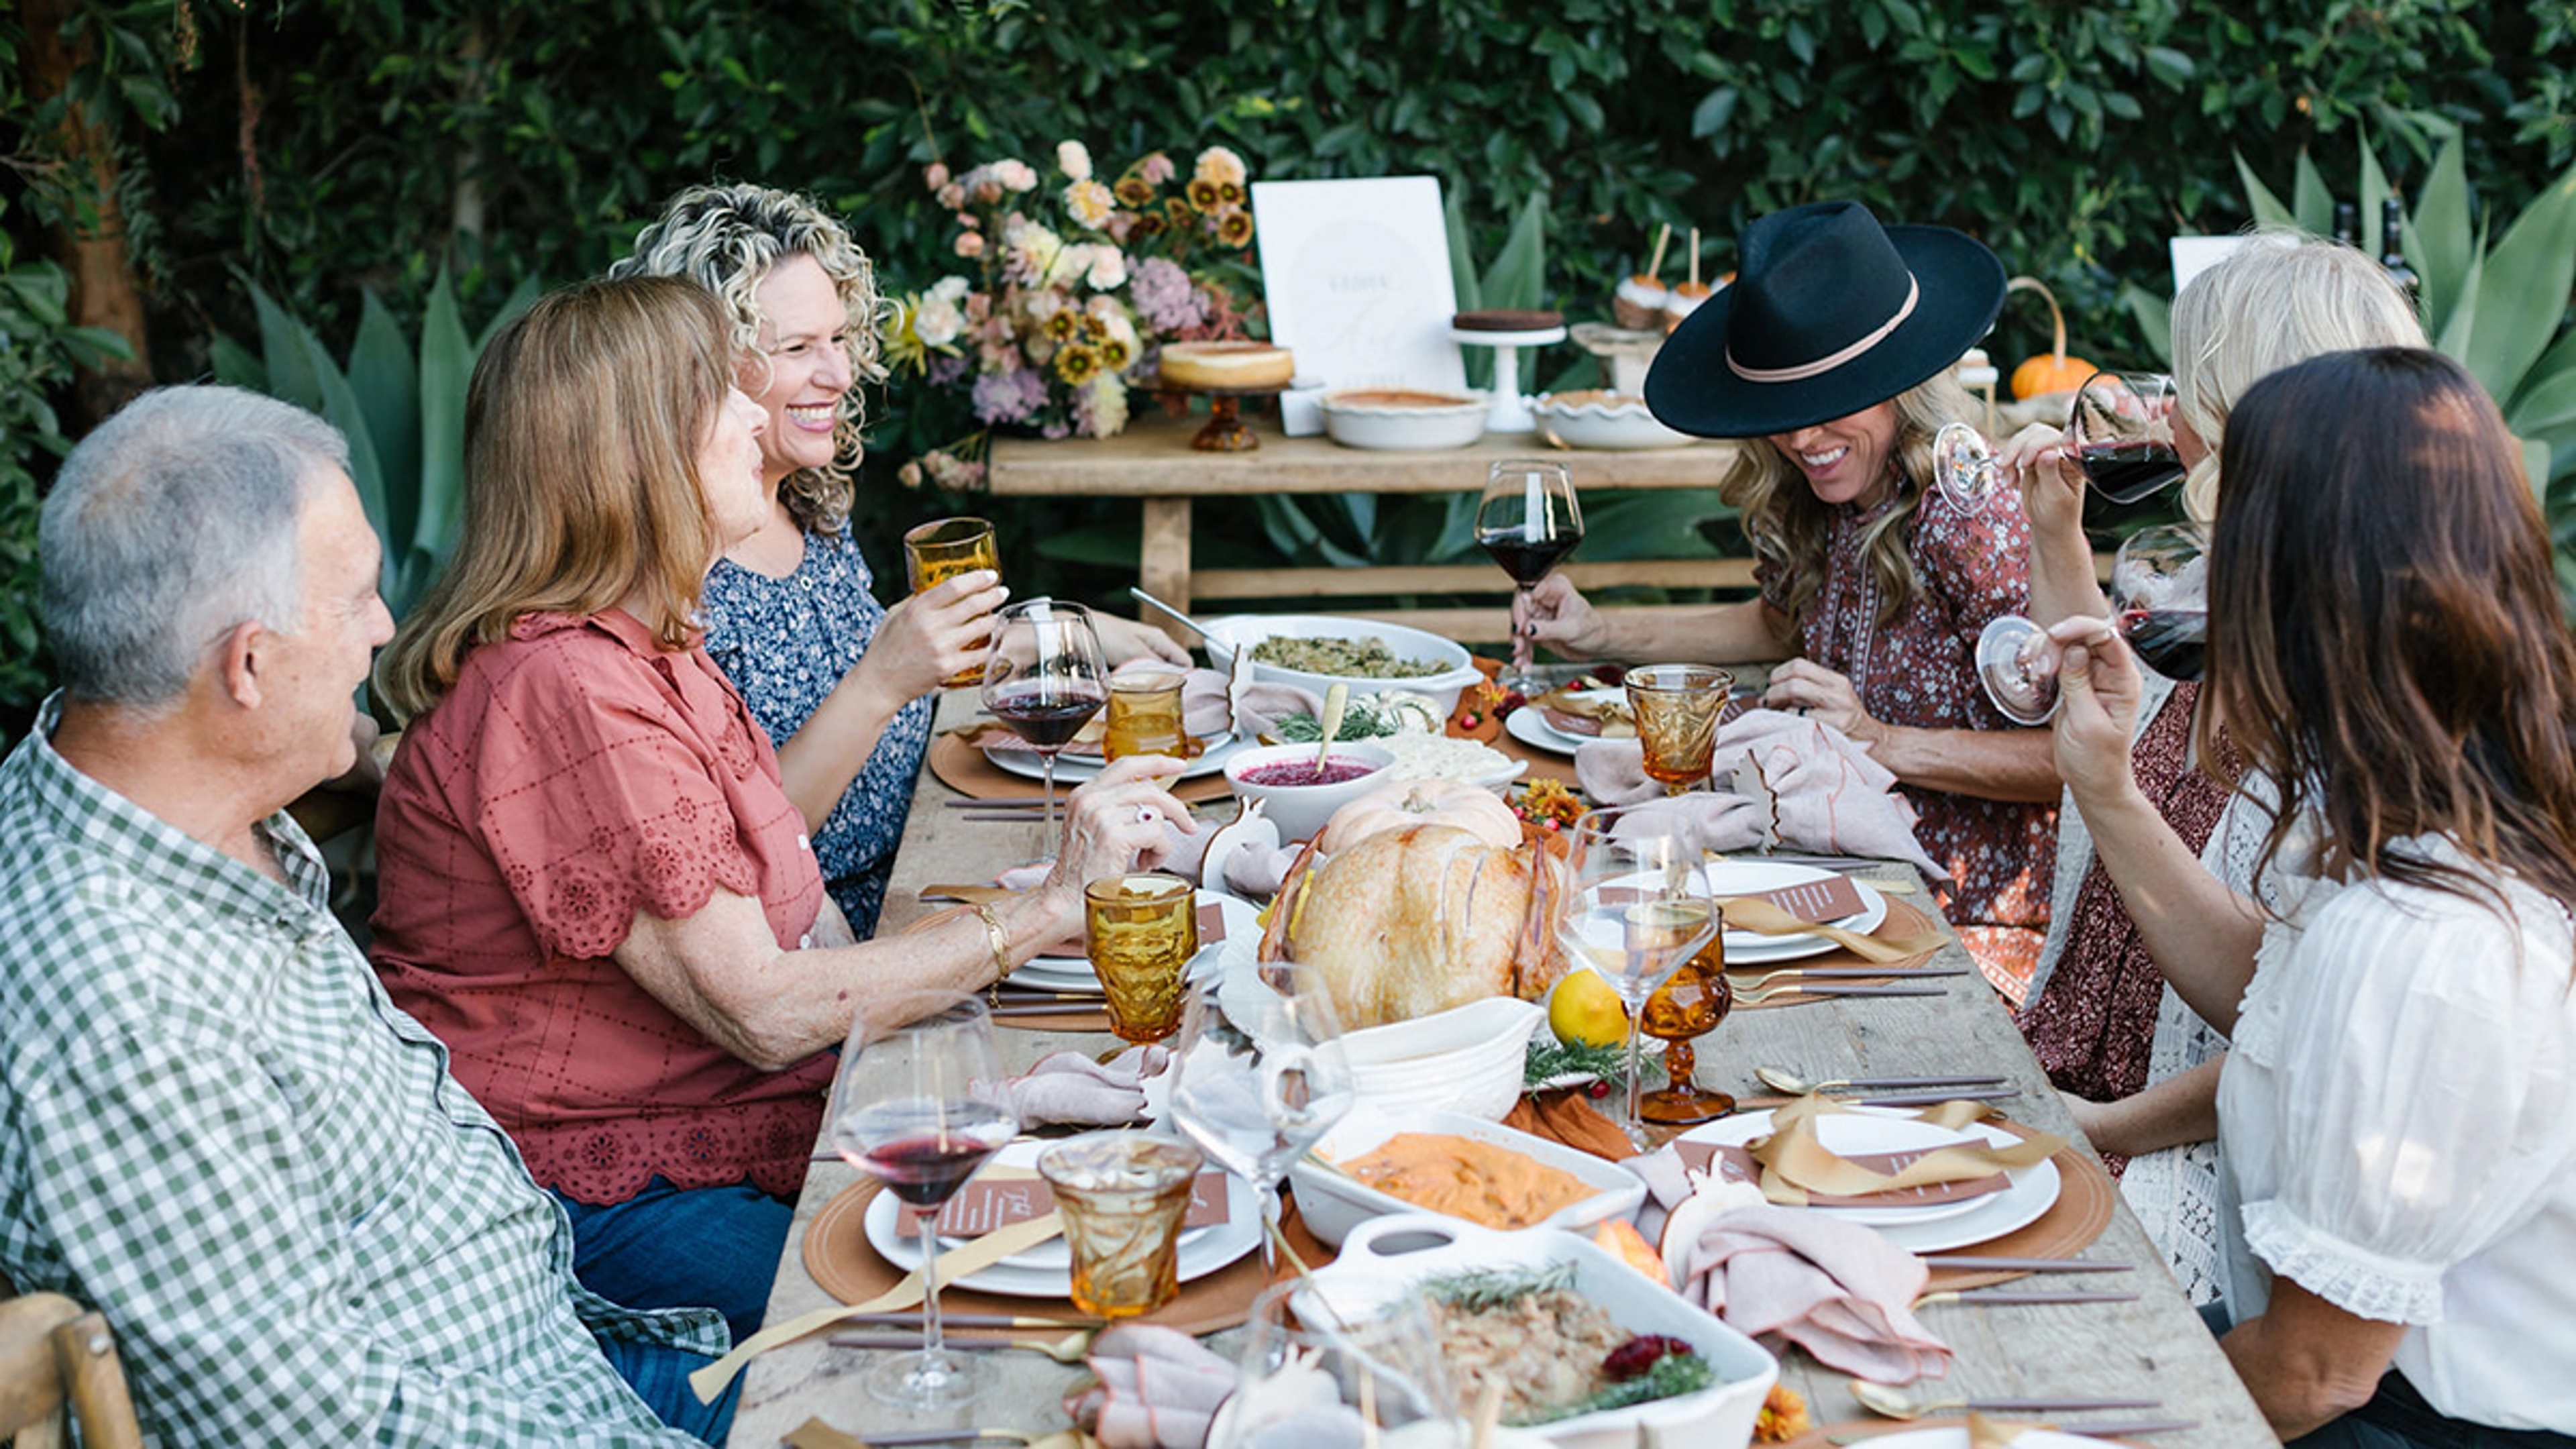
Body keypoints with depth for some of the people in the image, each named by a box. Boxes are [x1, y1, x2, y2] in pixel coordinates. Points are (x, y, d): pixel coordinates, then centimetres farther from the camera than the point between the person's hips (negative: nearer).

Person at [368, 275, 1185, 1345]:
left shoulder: (652, 646, 11)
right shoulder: (570, 693, -22)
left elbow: (801, 923, 6)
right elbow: (763, 1012, -22)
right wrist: (1046, 910, -18)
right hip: (588, 1203, -9)